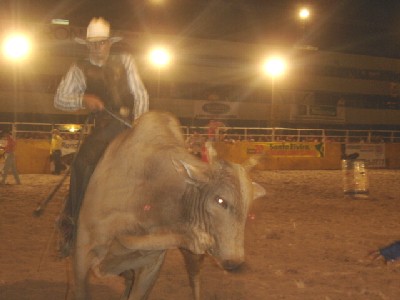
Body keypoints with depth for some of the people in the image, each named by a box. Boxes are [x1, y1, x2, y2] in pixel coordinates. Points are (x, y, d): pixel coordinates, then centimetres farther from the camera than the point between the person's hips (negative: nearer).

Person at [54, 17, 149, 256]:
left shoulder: (125, 61, 14)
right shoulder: (80, 70, 12)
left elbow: (140, 93, 7)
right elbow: (59, 99, 7)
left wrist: (139, 121, -8)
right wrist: (83, 99, -13)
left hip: (133, 121, 1)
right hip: (105, 126, -1)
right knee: (84, 163, -22)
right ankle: (71, 223, -11)